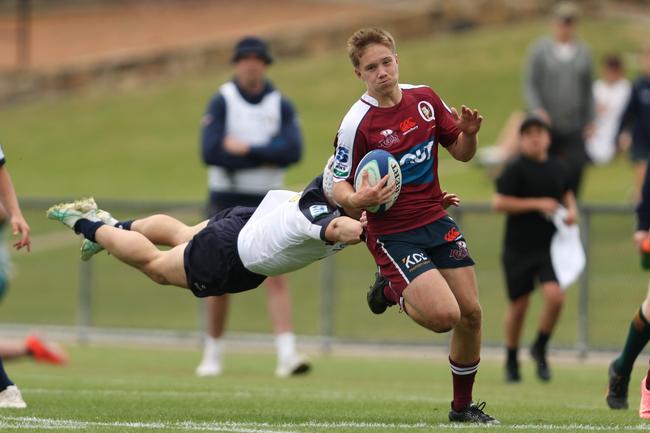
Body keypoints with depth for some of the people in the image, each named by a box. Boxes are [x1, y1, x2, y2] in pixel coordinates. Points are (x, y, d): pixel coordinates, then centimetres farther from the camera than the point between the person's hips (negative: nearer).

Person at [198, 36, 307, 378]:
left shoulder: (280, 105, 2)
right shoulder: (222, 102, -5)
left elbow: (293, 151, -13)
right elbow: (211, 153, -18)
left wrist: (246, 149, -18)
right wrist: (267, 156, -15)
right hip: (227, 201, -1)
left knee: (276, 276, -11)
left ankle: (287, 355, -19)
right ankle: (213, 353, 22)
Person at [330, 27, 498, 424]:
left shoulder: (425, 99, 2)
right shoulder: (357, 124, -15)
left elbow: (461, 153, 11)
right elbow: (339, 186, -10)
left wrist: (469, 133, -11)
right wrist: (357, 199, -32)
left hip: (436, 219, 6)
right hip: (393, 232, -6)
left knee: (472, 313, 4)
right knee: (444, 315, -21)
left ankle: (464, 406, 23)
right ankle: (392, 293, 12)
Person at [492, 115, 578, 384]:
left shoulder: (557, 168, 8)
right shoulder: (516, 169, -8)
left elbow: (566, 194, 28)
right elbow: (499, 202, -15)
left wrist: (571, 211, 6)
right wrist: (538, 204, -17)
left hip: (549, 247, 3)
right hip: (518, 248, -3)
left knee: (555, 296, -16)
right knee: (519, 306, 5)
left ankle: (540, 350, 7)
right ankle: (511, 361, 26)